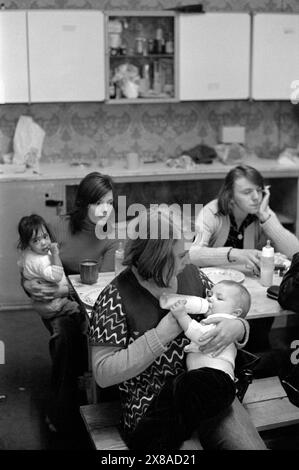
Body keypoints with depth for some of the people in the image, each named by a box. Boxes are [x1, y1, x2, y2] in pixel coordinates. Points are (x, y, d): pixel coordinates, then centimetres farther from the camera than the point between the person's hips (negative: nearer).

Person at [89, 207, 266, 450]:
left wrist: (237, 327, -12)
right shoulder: (114, 299, -11)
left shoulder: (192, 275, 2)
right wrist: (161, 335, -20)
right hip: (153, 410, -3)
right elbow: (103, 374, -14)